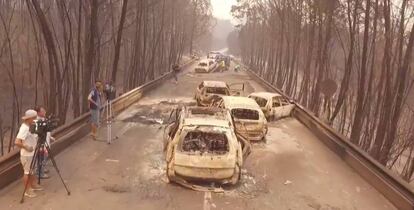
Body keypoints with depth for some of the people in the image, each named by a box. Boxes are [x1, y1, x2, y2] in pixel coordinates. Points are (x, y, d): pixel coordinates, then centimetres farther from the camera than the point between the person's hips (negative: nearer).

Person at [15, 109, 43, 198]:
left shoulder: (30, 126, 4)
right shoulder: (24, 128, -24)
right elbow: (17, 142, -30)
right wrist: (26, 147, -23)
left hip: (32, 153, 9)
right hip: (26, 155, -9)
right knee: (27, 172, 2)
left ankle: (33, 185, 36)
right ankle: (27, 191, 13)